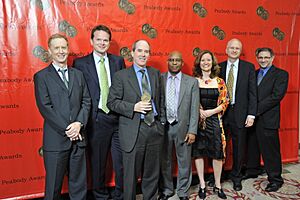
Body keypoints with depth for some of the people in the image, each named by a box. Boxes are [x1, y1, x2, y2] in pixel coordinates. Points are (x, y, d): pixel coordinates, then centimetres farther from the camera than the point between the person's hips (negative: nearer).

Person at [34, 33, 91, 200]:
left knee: (79, 183, 13)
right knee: (54, 184, 10)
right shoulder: (41, 76, -1)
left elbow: (86, 101, 7)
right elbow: (45, 107, -9)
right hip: (56, 139, -3)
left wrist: (79, 123, -10)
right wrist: (66, 130, -13)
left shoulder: (78, 74, 12)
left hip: (78, 137, 4)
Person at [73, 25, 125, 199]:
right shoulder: (80, 63, 0)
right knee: (98, 163, 13)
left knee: (122, 162, 9)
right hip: (96, 120, -2)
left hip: (119, 118, 2)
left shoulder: (118, 61, 7)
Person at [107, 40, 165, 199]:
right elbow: (112, 102, -6)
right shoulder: (121, 76, -3)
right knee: (131, 174, 8)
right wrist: (134, 107, -17)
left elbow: (160, 99, 15)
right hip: (133, 131, -4)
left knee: (152, 174, 16)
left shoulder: (156, 74, 10)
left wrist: (162, 121, 8)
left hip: (155, 129, 4)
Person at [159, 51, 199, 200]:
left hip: (183, 126, 0)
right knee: (164, 161, 13)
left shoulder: (192, 82, 1)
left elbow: (194, 108, -2)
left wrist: (192, 131, -8)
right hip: (163, 126, 1)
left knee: (184, 161, 9)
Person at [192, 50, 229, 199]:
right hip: (197, 120, -1)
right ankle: (202, 185, 18)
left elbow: (225, 102, 3)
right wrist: (198, 111, -15)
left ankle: (217, 185, 20)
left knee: (217, 153, 3)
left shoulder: (219, 82, 5)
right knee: (198, 152, 4)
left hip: (214, 119, 1)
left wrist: (211, 111, -11)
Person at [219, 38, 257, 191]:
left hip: (240, 113, 0)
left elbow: (252, 92, -2)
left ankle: (236, 176, 30)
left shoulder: (249, 67, 1)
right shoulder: (219, 67, 4)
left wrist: (251, 114, -8)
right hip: (220, 112, 1)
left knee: (239, 147, 11)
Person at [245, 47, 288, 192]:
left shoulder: (281, 74, -3)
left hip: (267, 119, -5)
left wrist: (256, 110, -18)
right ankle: (252, 171, 34)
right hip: (251, 118, 6)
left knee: (270, 150, 1)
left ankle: (275, 179, 16)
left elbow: (277, 96, -14)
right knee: (252, 147, 16)